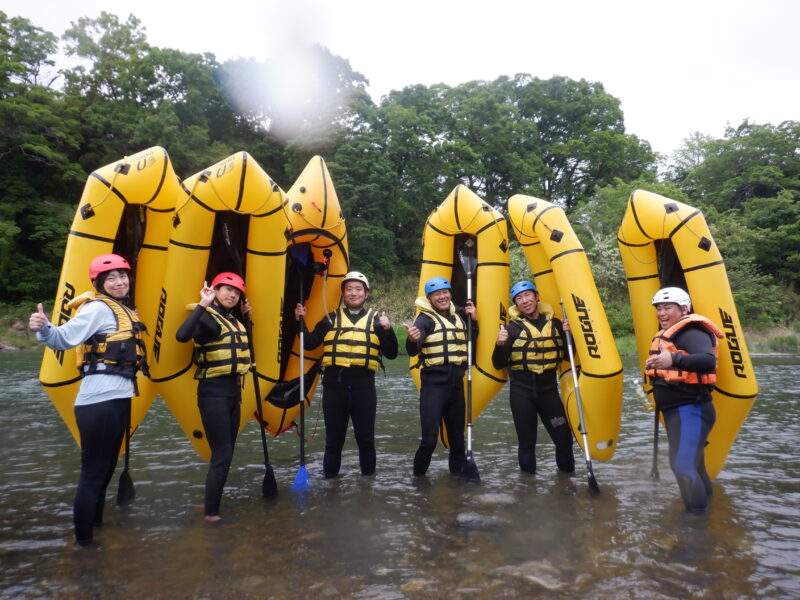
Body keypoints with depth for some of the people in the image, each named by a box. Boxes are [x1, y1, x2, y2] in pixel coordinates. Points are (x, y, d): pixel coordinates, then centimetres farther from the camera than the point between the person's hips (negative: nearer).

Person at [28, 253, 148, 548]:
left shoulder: (122, 310, 15)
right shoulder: (98, 308, -11)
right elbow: (65, 337, -24)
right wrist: (44, 329, -42)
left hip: (118, 399, 9)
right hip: (99, 402, -9)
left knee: (106, 468, 22)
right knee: (93, 473, 0)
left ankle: (96, 523, 39)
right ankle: (84, 539, 13)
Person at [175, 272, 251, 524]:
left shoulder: (234, 321, 12)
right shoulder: (208, 317, -12)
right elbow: (182, 335, -32)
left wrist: (246, 317, 18)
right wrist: (203, 304, -31)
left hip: (233, 391, 9)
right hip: (214, 392, -9)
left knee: (225, 453, 16)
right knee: (222, 454, -5)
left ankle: (211, 503, 31)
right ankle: (211, 513, 9)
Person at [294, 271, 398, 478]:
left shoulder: (376, 319, 7)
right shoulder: (331, 318, 10)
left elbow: (391, 354, 0)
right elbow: (309, 344, 9)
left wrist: (388, 330, -15)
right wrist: (301, 322, -3)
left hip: (364, 386, 0)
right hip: (334, 385, 1)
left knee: (366, 437, 11)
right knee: (334, 437, 12)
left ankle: (368, 474, 28)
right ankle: (329, 476, 26)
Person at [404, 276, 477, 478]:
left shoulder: (458, 316, 11)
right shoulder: (425, 318, -9)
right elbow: (413, 351, -24)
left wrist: (473, 320, 9)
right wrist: (412, 340, -47)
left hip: (456, 384, 6)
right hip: (433, 385, -6)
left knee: (457, 436, 17)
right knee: (429, 438, -10)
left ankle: (458, 472, 33)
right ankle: (418, 476, 10)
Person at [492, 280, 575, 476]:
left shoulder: (554, 324, 7)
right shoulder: (513, 327, -1)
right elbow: (499, 365, -3)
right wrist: (500, 345, -22)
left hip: (549, 390, 2)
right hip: (521, 392, -2)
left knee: (564, 438, 2)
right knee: (527, 442, 7)